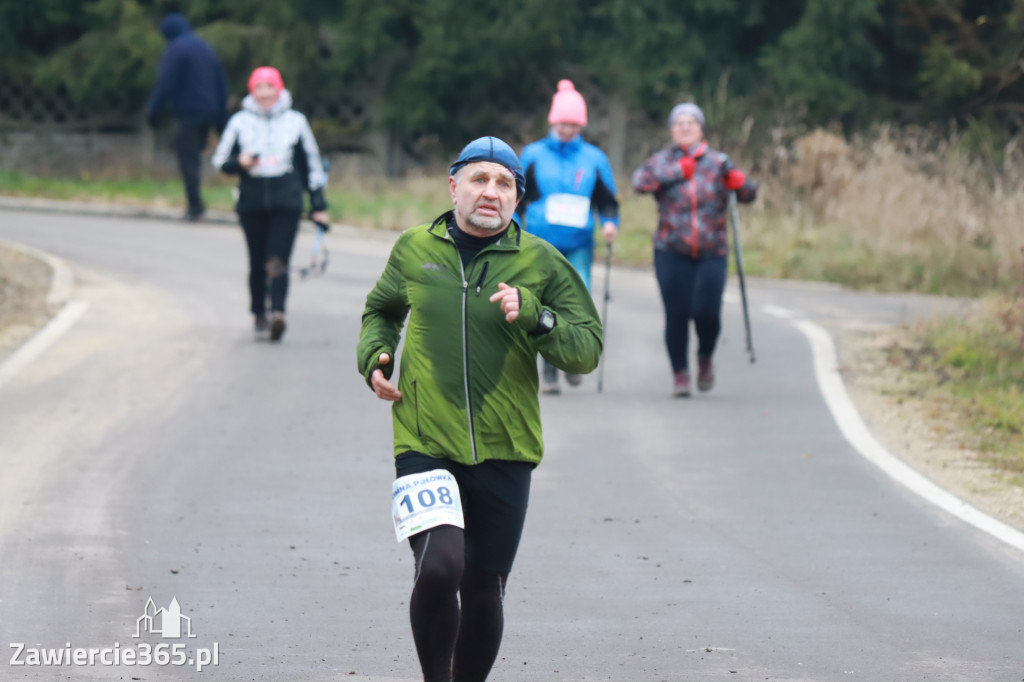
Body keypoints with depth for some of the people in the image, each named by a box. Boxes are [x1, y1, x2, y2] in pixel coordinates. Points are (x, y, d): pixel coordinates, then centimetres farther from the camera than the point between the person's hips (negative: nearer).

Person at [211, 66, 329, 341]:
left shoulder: (295, 121, 9)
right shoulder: (240, 122, 8)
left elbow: (311, 164, 15)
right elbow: (221, 161, 12)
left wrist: (318, 205, 12)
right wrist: (240, 163, -11)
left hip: (287, 202, -1)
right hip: (252, 202, 1)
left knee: (277, 261, -16)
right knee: (258, 263, 4)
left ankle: (278, 311, -28)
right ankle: (259, 313, 18)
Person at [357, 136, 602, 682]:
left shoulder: (541, 262, 2)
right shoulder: (414, 249, 6)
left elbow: (587, 350, -1)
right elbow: (381, 310, 27)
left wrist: (532, 314, -16)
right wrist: (374, 358, 8)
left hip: (503, 453, 1)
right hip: (424, 445, -1)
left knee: (483, 591, 6)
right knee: (438, 567, -22)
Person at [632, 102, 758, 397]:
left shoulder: (718, 163, 8)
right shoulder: (662, 162, 6)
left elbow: (748, 194, 3)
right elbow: (641, 181, -13)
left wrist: (739, 182, -18)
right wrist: (677, 171, -18)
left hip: (712, 253, 0)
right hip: (672, 253, 0)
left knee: (707, 312, -10)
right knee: (677, 314, -5)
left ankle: (705, 358, 19)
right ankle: (680, 374, 8)